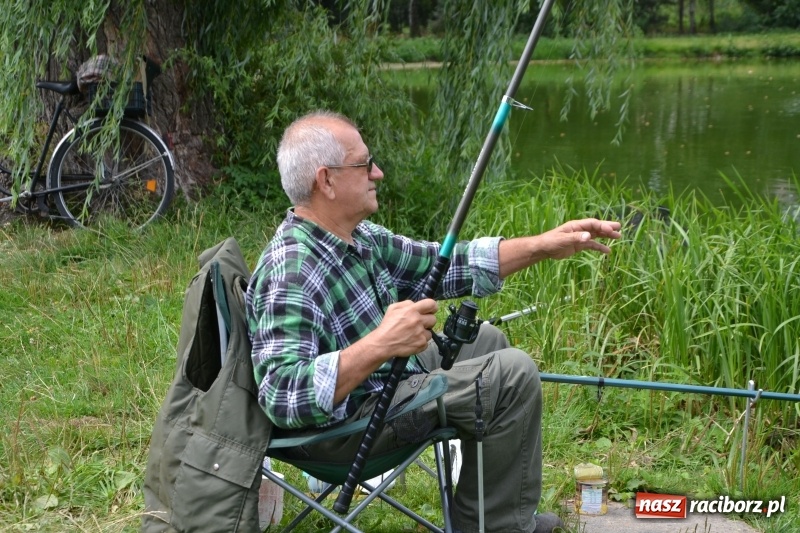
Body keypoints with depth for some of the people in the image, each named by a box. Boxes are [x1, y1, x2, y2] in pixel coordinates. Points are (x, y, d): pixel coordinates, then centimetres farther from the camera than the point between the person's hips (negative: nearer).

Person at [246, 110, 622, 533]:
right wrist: (379, 345, -45)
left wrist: (543, 245, -1)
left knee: (485, 341, 23)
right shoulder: (291, 273, -29)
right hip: (343, 426, -10)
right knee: (512, 374, -13)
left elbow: (446, 266, 7)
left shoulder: (358, 238, 0)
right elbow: (282, 398, -39)